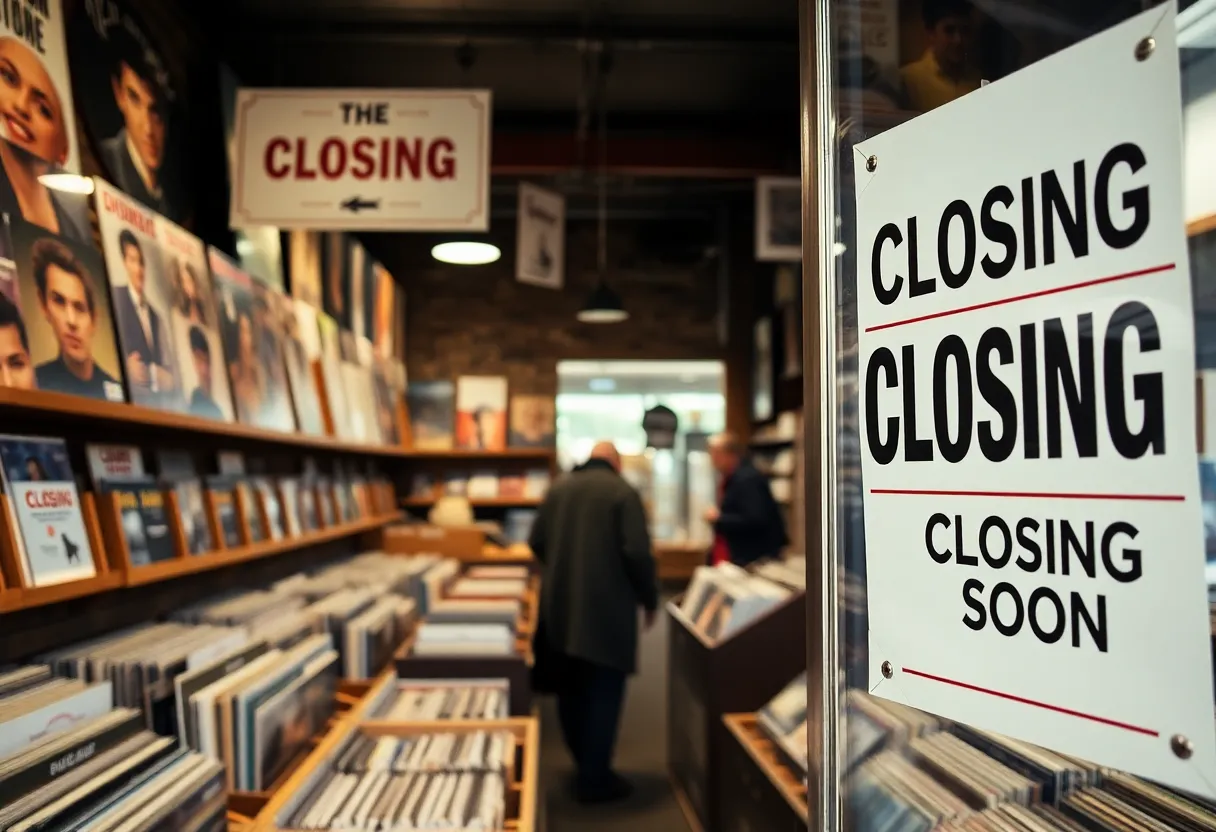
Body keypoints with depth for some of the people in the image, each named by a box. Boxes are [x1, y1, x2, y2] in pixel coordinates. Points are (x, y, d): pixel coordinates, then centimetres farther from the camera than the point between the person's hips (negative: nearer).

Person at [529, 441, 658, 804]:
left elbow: (536, 543, 11)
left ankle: (586, 767, 33)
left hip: (559, 606, 6)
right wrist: (649, 598, -1)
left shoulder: (558, 490, 7)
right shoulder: (623, 492, -9)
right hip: (606, 608, -6)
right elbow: (637, 552, -16)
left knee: (570, 689, 18)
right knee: (603, 693, 3)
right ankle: (595, 780, 8)